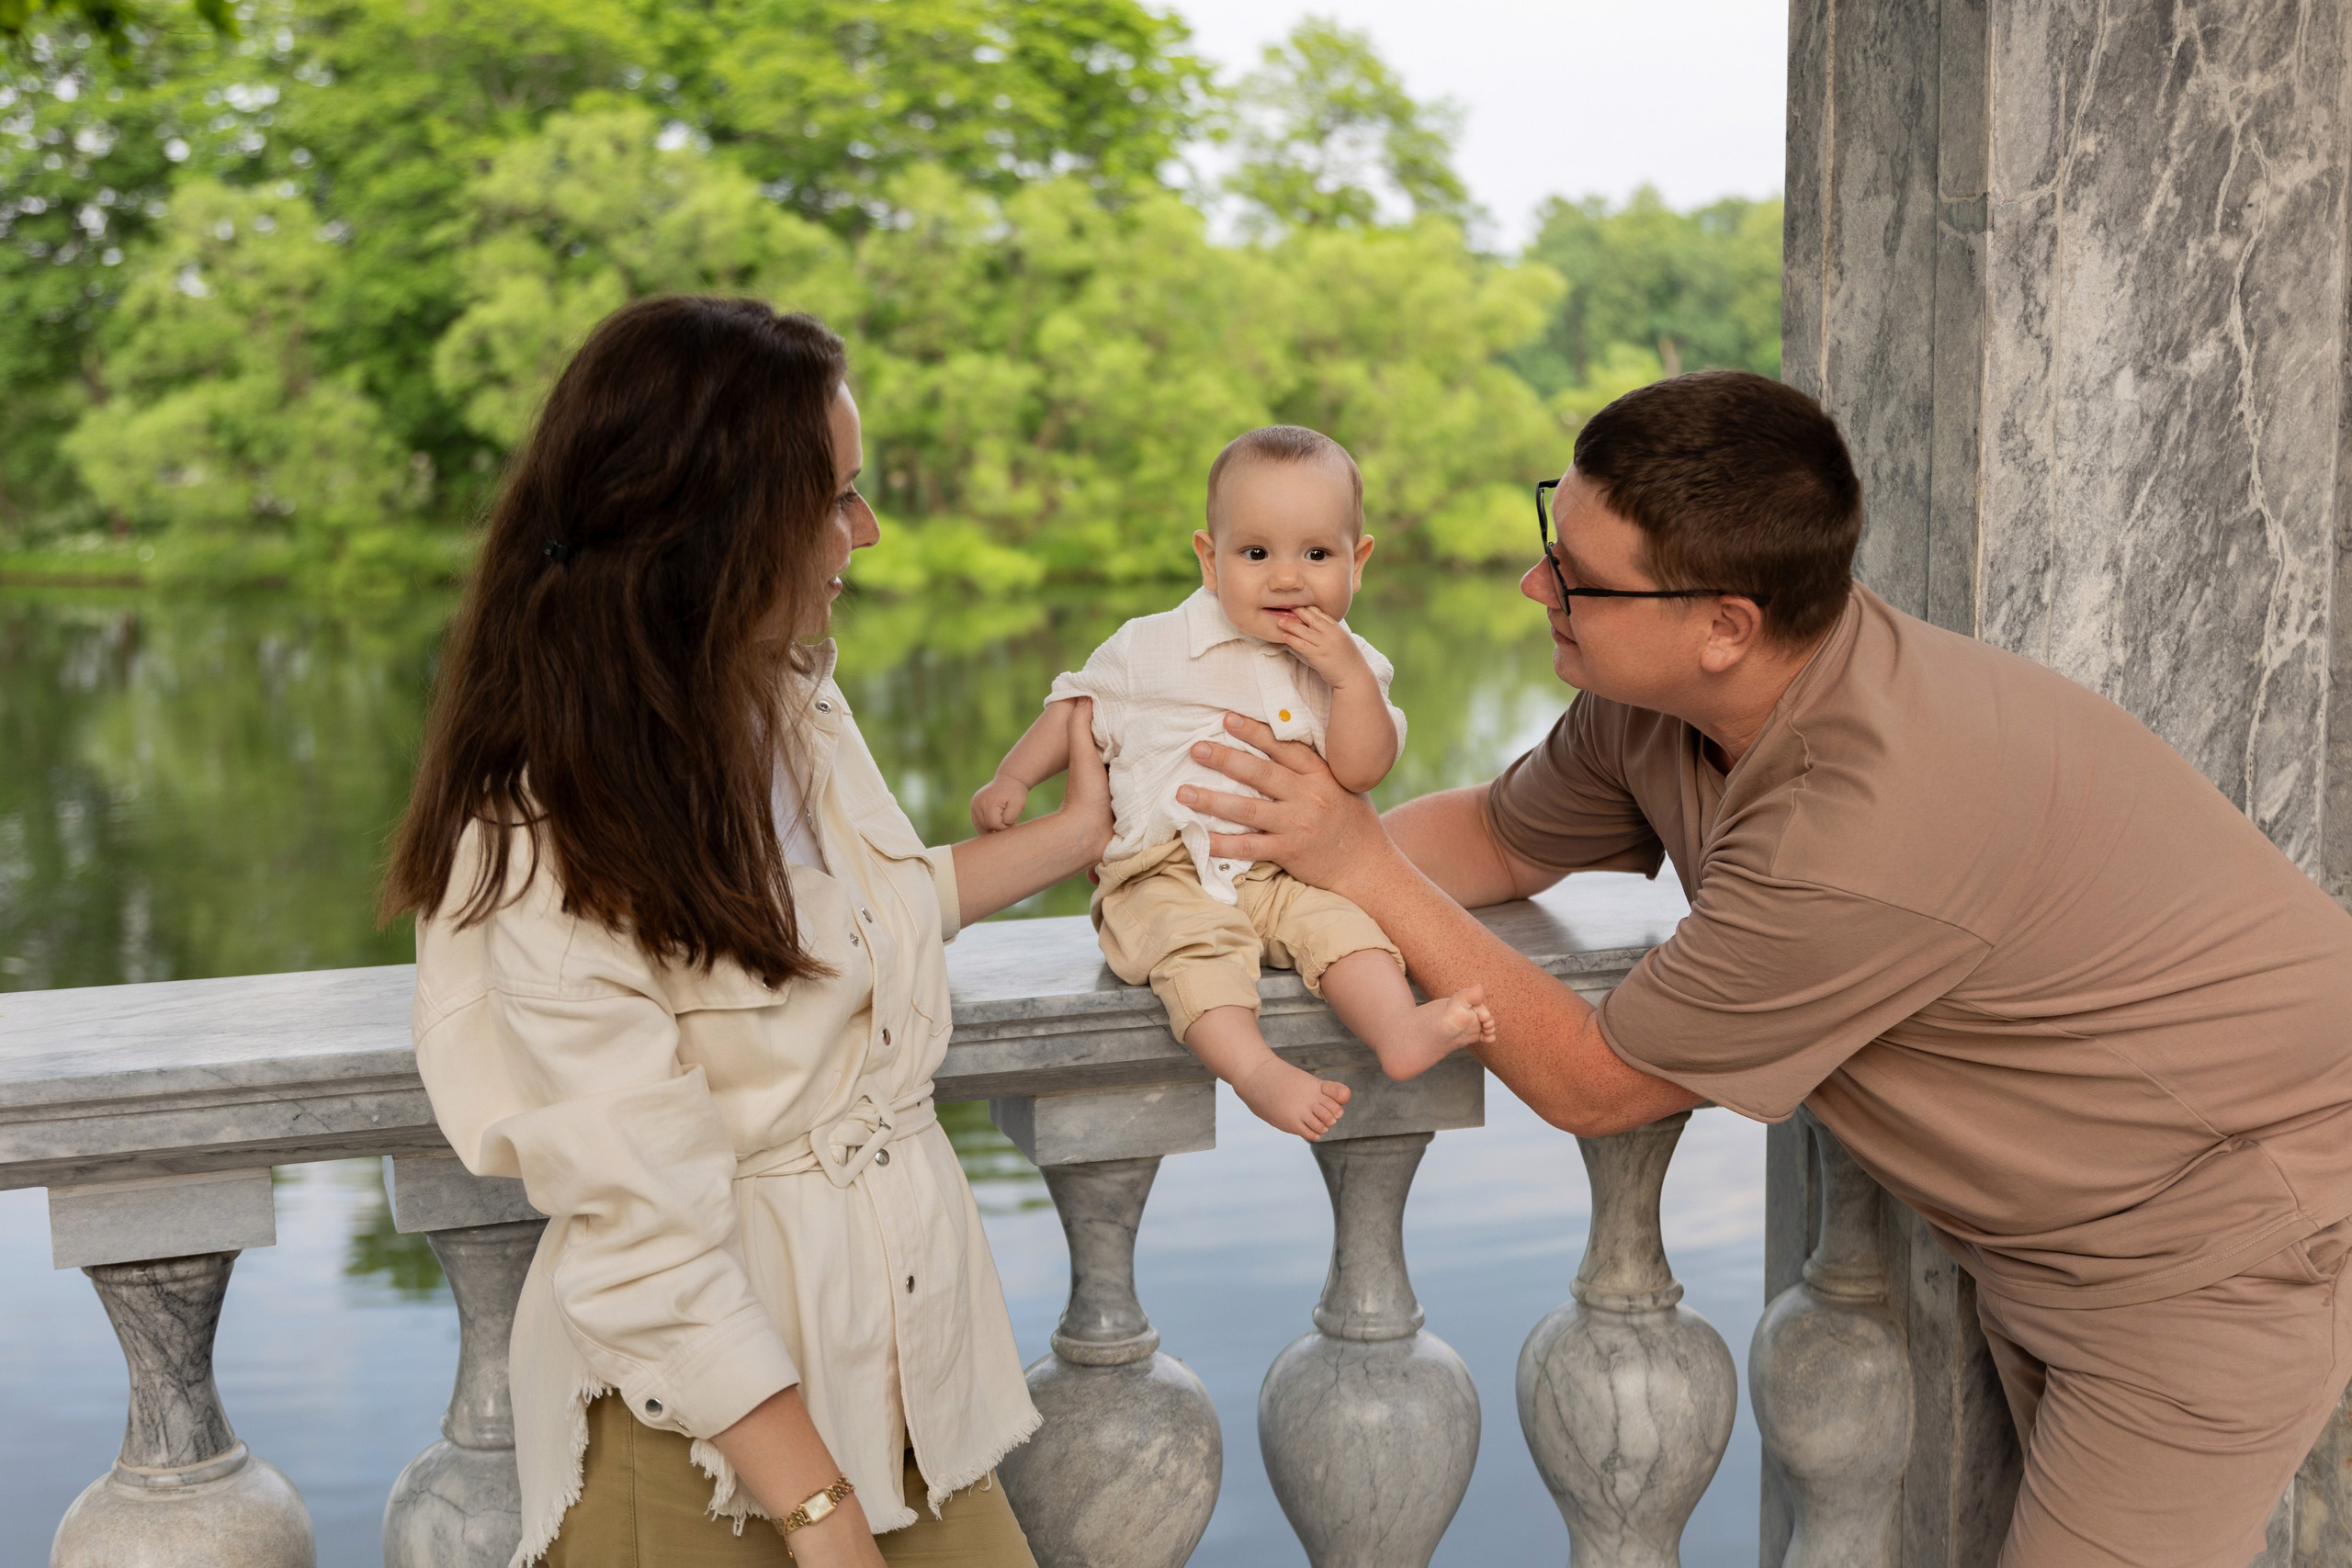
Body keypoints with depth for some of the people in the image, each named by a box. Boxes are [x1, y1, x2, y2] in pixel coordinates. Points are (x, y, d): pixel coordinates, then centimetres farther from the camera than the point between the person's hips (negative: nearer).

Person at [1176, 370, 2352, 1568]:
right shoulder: (1656, 697, -11)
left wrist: (1368, 872, -22)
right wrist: (1307, 848, -9)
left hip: (2229, 1226, -8)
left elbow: (1592, 1083, -25)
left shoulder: (1869, 830, -38)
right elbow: (1502, 839, 9)